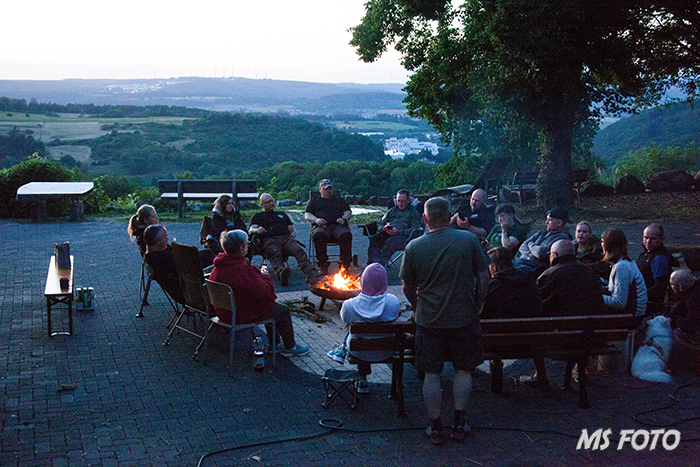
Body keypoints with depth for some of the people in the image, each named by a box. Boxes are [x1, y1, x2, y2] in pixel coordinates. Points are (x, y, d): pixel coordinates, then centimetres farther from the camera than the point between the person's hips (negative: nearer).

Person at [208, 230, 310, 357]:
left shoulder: (218, 267, -2)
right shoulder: (242, 269, -30)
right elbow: (265, 293, -26)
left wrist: (259, 275, 8)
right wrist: (266, 277, -7)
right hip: (242, 315, -9)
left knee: (270, 306, 28)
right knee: (283, 310, 9)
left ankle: (275, 344, 35)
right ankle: (290, 347, 24)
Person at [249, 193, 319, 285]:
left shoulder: (282, 214, 38)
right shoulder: (258, 216, 28)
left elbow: (293, 230, 32)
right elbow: (251, 230, 11)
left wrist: (292, 237, 7)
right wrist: (257, 230, -15)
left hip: (286, 238, 3)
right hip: (269, 239, -3)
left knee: (299, 251, -31)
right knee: (275, 255, -39)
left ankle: (312, 274, -54)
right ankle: (281, 273, -70)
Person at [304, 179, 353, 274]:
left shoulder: (340, 200, 35)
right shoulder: (313, 201, 31)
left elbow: (348, 212, 21)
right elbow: (307, 215, 17)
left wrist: (344, 219, -4)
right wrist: (316, 220, -6)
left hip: (338, 225, 1)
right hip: (321, 226, -1)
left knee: (346, 235, -36)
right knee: (319, 236, -40)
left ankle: (345, 265, -30)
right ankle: (323, 265, -31)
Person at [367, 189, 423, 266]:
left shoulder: (414, 212, 16)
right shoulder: (392, 211, 31)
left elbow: (415, 229, 1)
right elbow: (380, 224, 26)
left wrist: (398, 231, -14)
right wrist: (384, 228, -1)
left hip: (402, 235, -4)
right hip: (386, 233, 4)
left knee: (390, 242, -40)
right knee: (373, 239, -30)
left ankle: (380, 264, -51)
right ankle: (372, 263, -45)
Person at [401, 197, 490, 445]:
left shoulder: (413, 247, -6)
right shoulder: (469, 239, -6)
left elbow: (407, 288, 3)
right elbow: (483, 278, -2)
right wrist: (476, 307, 11)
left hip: (429, 321, 0)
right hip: (464, 319, 1)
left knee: (431, 374, 10)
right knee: (463, 370, 16)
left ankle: (435, 427, 18)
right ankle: (459, 424, 21)